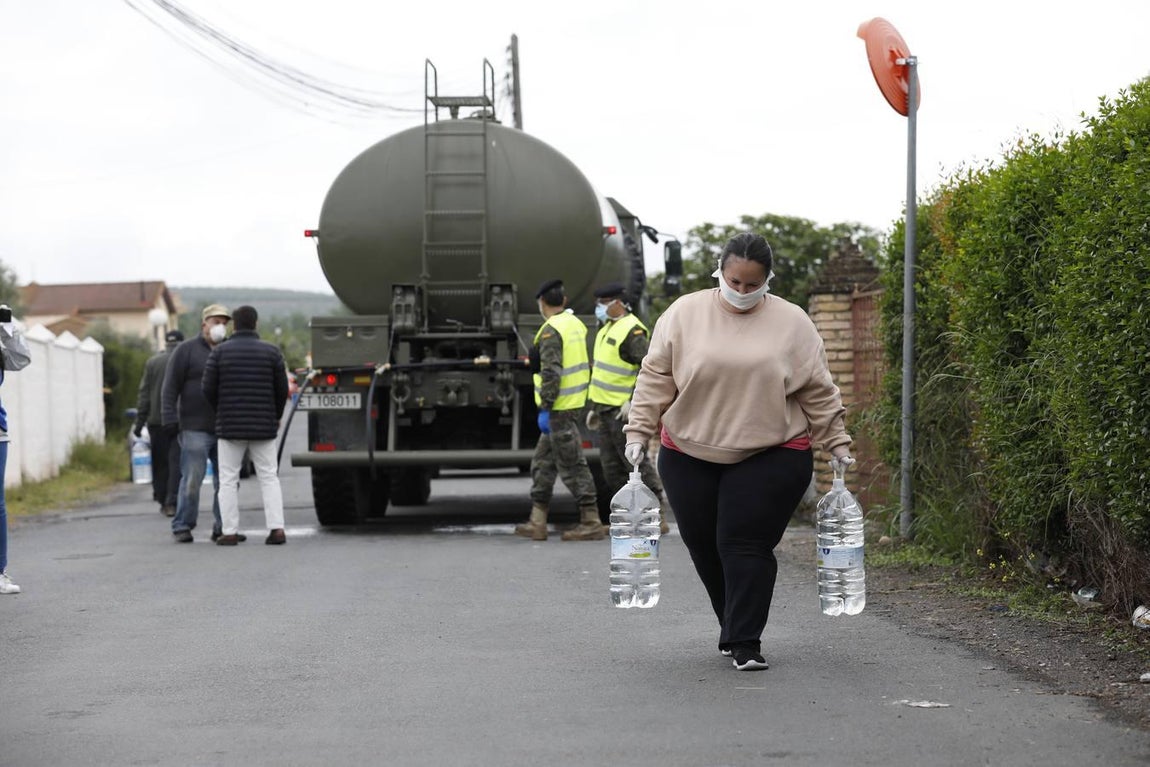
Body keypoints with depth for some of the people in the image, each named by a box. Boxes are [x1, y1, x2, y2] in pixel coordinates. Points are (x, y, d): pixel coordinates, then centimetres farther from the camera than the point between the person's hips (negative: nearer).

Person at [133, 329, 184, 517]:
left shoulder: (152, 362, 3)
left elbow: (144, 395, 3)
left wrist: (139, 422, 5)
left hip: (157, 420, 2)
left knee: (160, 462, 11)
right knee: (177, 462, -3)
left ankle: (163, 500, 14)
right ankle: (172, 502, -13)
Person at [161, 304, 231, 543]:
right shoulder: (186, 350, 1)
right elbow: (170, 388, -2)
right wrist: (170, 419, -11)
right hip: (195, 429, -5)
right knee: (192, 479, -9)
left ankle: (222, 527, 9)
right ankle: (182, 526, -2)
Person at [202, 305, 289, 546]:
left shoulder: (219, 352, -3)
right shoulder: (271, 351, 0)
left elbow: (209, 389, -4)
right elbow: (282, 389, 2)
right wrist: (276, 417, 18)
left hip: (230, 426, -1)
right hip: (264, 426, 1)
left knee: (228, 480, 4)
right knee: (269, 478, 6)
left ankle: (230, 532, 0)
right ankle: (276, 528, -4)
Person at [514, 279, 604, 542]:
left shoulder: (551, 330, -15)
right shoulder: (576, 324, 13)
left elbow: (551, 373, -22)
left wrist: (545, 409, -18)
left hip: (560, 409, -9)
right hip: (575, 404, 9)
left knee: (572, 466, -5)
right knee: (543, 462, 13)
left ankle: (591, 522, -4)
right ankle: (537, 522, 15)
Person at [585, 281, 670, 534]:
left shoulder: (632, 331, -14)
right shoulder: (606, 330, 18)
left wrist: (634, 401, -23)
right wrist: (593, 408, 25)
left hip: (623, 411, -10)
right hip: (606, 410, 10)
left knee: (636, 463, -8)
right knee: (612, 468, 11)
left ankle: (657, 517, -5)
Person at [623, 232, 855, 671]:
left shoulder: (791, 322, 1)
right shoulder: (685, 314, 0)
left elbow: (818, 391, 5)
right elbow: (656, 376, 2)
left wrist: (836, 442, 5)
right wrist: (639, 431, -3)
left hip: (770, 457, -2)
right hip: (690, 455, 2)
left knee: (746, 546, -10)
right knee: (705, 547, 7)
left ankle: (745, 643, -6)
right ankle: (735, 627, 26)